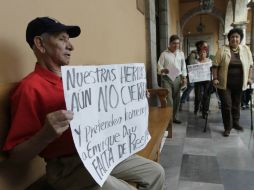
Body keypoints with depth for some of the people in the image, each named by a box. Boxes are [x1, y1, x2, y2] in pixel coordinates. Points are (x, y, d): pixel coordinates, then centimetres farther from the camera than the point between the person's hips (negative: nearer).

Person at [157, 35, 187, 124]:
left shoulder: (181, 53, 9)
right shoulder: (164, 54, -4)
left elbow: (183, 66, 12)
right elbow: (159, 66, -7)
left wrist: (184, 77, 6)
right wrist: (163, 70, -28)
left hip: (177, 79, 4)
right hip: (166, 79, -4)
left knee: (176, 99, 10)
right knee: (168, 100, -10)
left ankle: (174, 117, 23)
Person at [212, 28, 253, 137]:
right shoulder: (222, 50, -4)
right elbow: (215, 65, -5)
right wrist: (215, 78, -11)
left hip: (239, 84, 3)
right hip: (225, 84, -3)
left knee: (236, 104, 15)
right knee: (226, 105, -3)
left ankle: (235, 123, 33)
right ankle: (227, 127, 8)